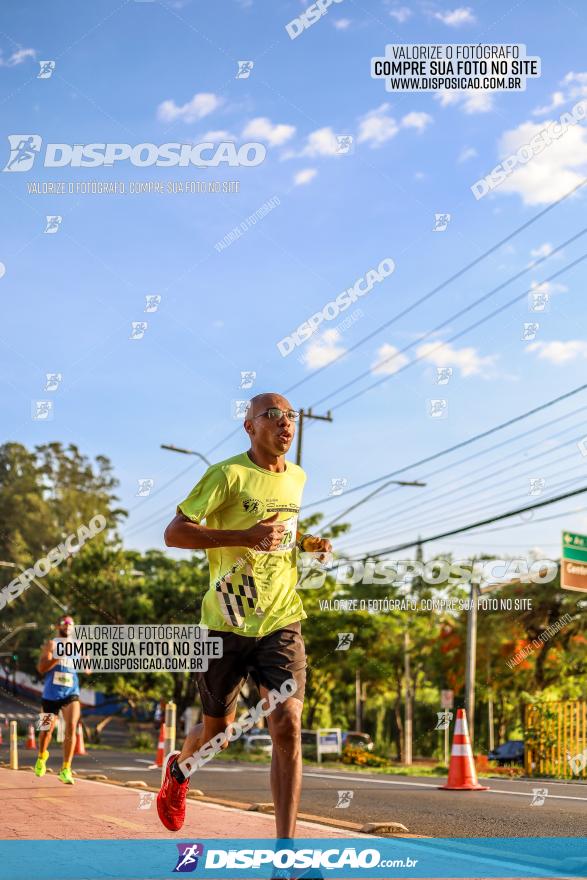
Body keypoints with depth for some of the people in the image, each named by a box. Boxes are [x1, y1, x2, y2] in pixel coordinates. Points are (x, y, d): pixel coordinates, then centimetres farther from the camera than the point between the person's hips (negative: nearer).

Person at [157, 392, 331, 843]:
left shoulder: (298, 477, 10)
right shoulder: (229, 474, -10)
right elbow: (174, 532, -15)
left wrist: (308, 542, 7)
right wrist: (243, 537, -25)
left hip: (281, 622, 3)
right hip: (227, 622, -3)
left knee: (288, 724, -13)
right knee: (217, 731, 13)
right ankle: (180, 766, 49)